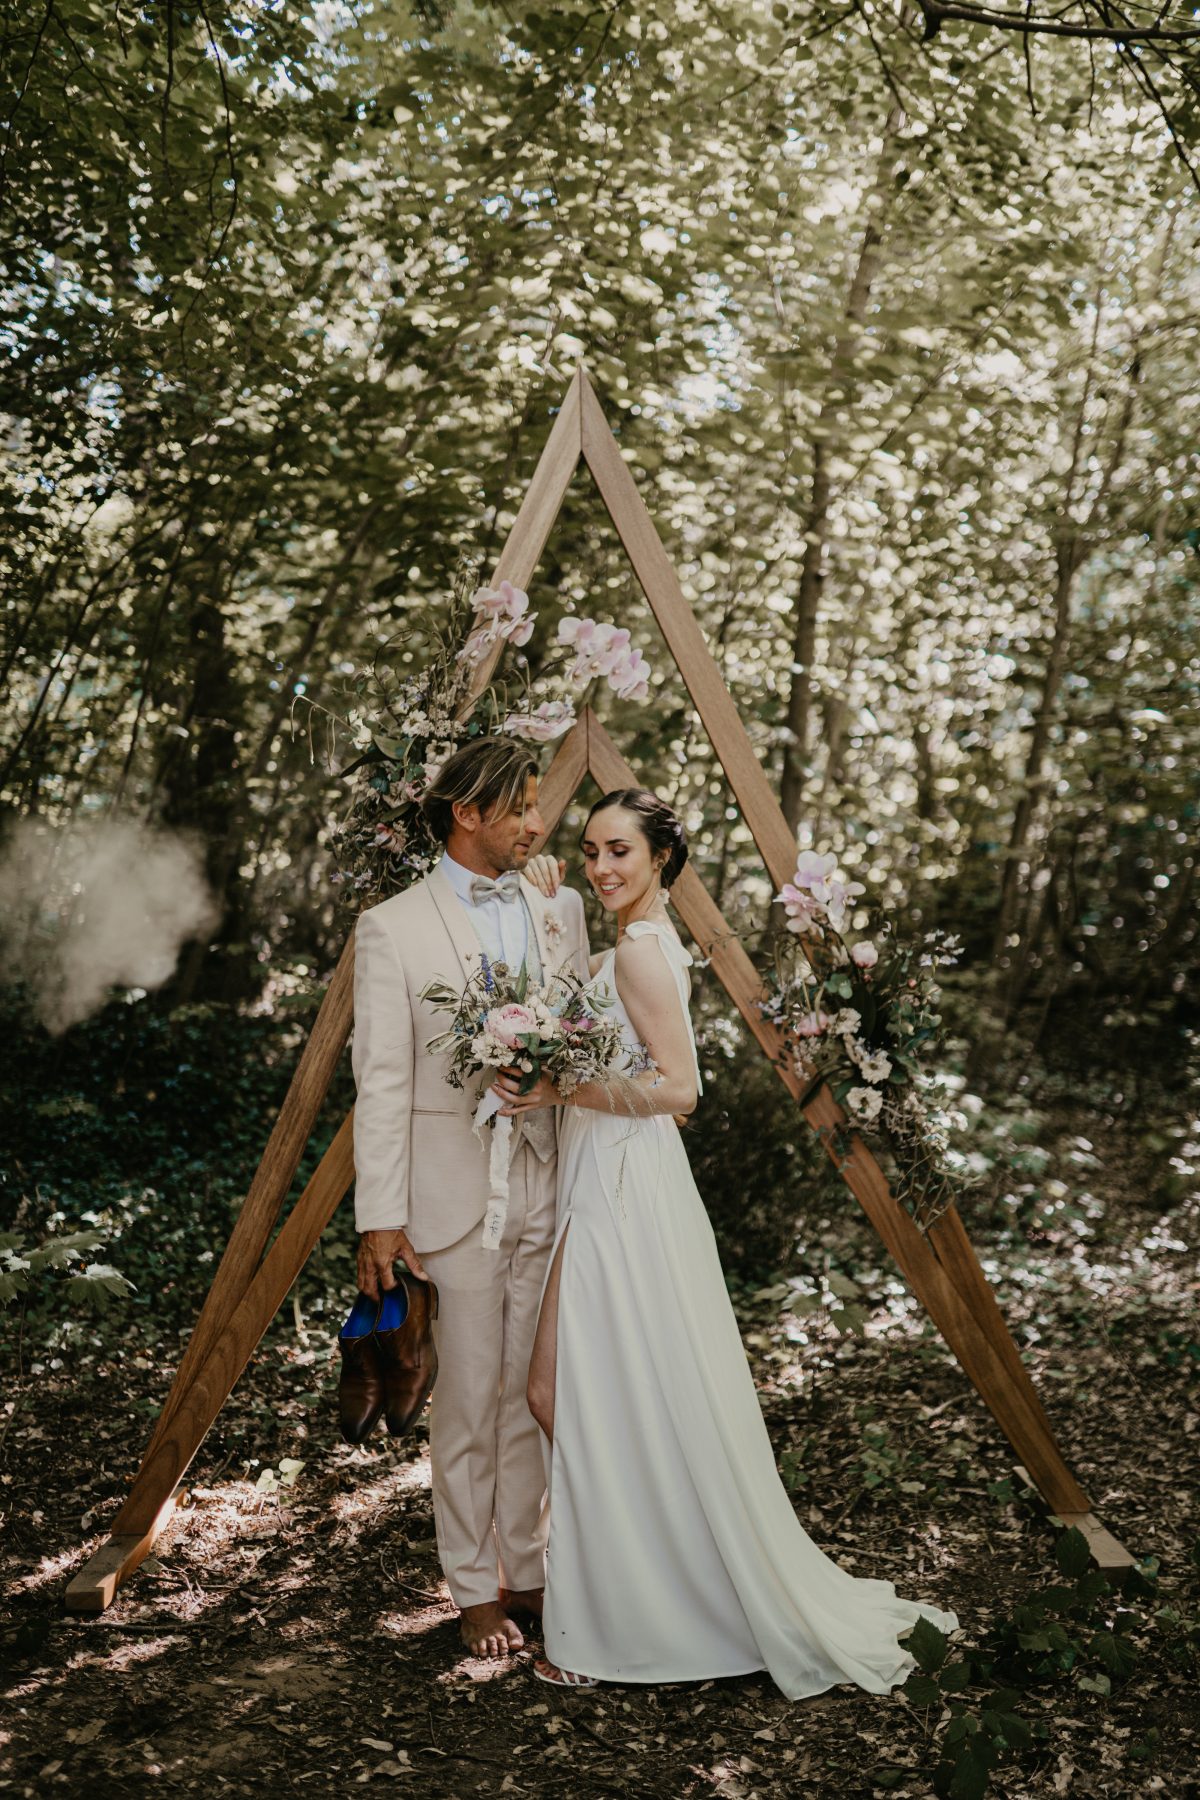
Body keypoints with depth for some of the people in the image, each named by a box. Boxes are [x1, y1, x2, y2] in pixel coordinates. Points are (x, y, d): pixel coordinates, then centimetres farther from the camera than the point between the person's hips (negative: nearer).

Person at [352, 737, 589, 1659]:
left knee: (534, 1392, 13)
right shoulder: (393, 927, -6)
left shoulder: (561, 908, 8)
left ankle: (526, 1570, 29)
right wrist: (381, 1216, -10)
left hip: (553, 1180, 4)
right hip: (458, 1193, -4)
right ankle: (475, 1590, 23)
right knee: (470, 1399, 6)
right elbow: (383, 1081, -8)